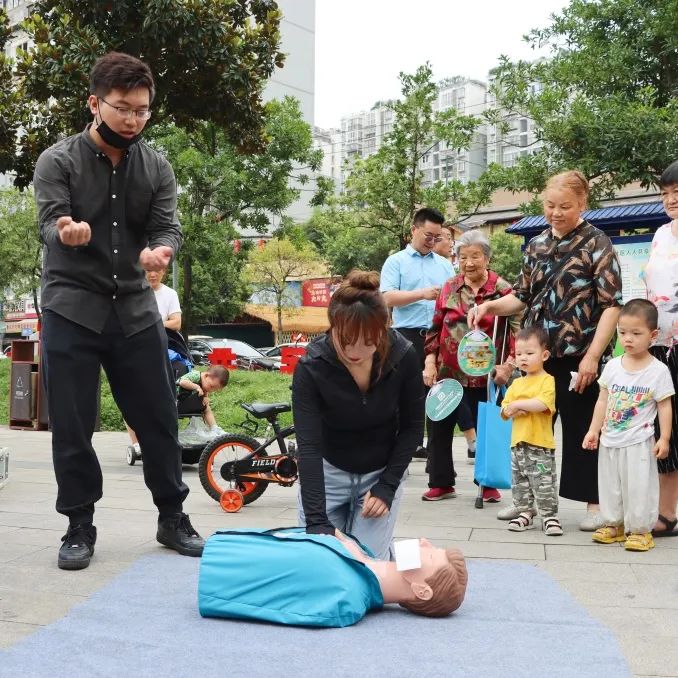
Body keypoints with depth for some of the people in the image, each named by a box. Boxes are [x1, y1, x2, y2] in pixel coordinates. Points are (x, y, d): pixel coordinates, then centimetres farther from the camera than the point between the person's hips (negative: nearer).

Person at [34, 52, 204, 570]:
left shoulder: (157, 167, 5)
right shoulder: (58, 161, -4)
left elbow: (168, 226, -3)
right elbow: (50, 224, -14)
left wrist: (161, 251, -27)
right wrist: (66, 234, -39)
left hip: (135, 308, 3)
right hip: (72, 309, -2)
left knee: (159, 418, 6)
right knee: (72, 426, 1)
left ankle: (173, 518, 20)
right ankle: (80, 527, 15)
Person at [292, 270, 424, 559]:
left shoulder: (403, 357, -22)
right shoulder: (310, 367, -27)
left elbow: (412, 426, -7)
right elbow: (308, 446, -30)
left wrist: (387, 486, -13)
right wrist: (317, 522, -37)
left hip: (382, 472, 1)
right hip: (326, 472, 0)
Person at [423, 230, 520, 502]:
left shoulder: (503, 290, -6)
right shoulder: (449, 288, 5)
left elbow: (518, 331, -8)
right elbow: (435, 328, 8)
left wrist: (508, 365, -17)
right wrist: (430, 362, 0)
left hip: (483, 375, -3)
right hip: (447, 372, 4)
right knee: (439, 428, 9)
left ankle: (489, 484, 24)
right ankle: (441, 483, 22)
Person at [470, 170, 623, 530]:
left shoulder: (596, 244, -6)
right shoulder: (536, 245, 10)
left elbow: (612, 304, -11)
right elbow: (523, 296, 15)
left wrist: (592, 356, -17)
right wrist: (489, 305, -5)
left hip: (578, 357, -5)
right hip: (537, 354, 5)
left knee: (582, 429, 3)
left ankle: (594, 501, 17)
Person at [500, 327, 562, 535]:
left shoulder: (547, 380, -7)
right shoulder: (517, 383, 13)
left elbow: (542, 404, -24)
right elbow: (504, 411, 11)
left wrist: (517, 404, -15)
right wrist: (512, 410, -12)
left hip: (540, 444, -7)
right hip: (518, 442, 7)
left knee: (544, 483, -4)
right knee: (519, 483, 13)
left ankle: (549, 516, 6)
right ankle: (525, 513, 24)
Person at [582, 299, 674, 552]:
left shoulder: (658, 370, -9)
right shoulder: (613, 366, 2)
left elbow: (665, 406, -6)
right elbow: (603, 400, 7)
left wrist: (664, 438, -10)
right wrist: (594, 430, 5)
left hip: (639, 442, -4)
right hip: (610, 440, 5)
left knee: (638, 486, 0)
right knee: (610, 484, 13)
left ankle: (639, 530, 14)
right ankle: (613, 524, 28)